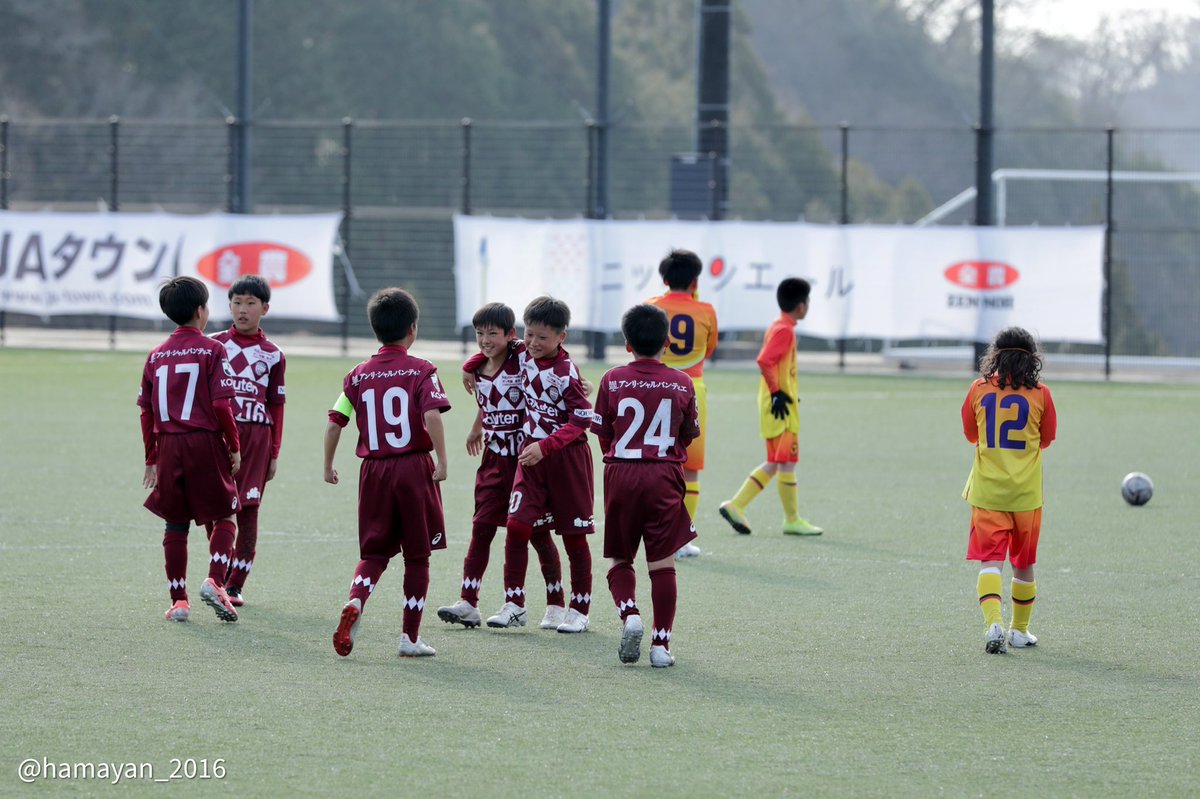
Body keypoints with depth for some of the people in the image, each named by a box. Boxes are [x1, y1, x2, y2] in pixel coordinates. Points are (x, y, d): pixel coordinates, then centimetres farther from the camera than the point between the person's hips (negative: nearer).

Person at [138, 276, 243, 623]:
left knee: (176, 525, 10)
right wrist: (234, 447, -2)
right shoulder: (212, 350, -5)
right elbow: (221, 404, -12)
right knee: (224, 517, 6)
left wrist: (151, 458, 16)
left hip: (169, 445, 4)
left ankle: (178, 600, 10)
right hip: (205, 442, -4)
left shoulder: (157, 355, 9)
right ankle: (214, 581, -14)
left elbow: (146, 411, 8)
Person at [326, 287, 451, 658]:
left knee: (374, 551, 12)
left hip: (374, 471, 3)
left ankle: (355, 603, -18)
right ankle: (411, 637, 9)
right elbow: (432, 414, -19)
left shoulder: (358, 375, 5)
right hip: (414, 467, -3)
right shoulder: (421, 371, -4)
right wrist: (442, 460, -15)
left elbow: (334, 422, 3)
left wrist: (328, 467, 15)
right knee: (417, 555, 8)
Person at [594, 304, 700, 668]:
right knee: (662, 563, 4)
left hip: (621, 473, 0)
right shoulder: (682, 383, 0)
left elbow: (602, 433, 3)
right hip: (665, 475, 0)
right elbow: (690, 435, 10)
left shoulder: (612, 381, -2)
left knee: (620, 559, 14)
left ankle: (629, 614, -10)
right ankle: (661, 643, 1)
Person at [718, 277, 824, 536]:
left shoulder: (778, 328, 15)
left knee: (775, 464, 13)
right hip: (780, 406, -10)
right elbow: (764, 361, -24)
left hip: (778, 405, 10)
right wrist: (777, 392, -21)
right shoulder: (784, 330, -14)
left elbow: (767, 362, 21)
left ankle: (736, 505, 10)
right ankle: (792, 520, 2)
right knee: (787, 461, -3)